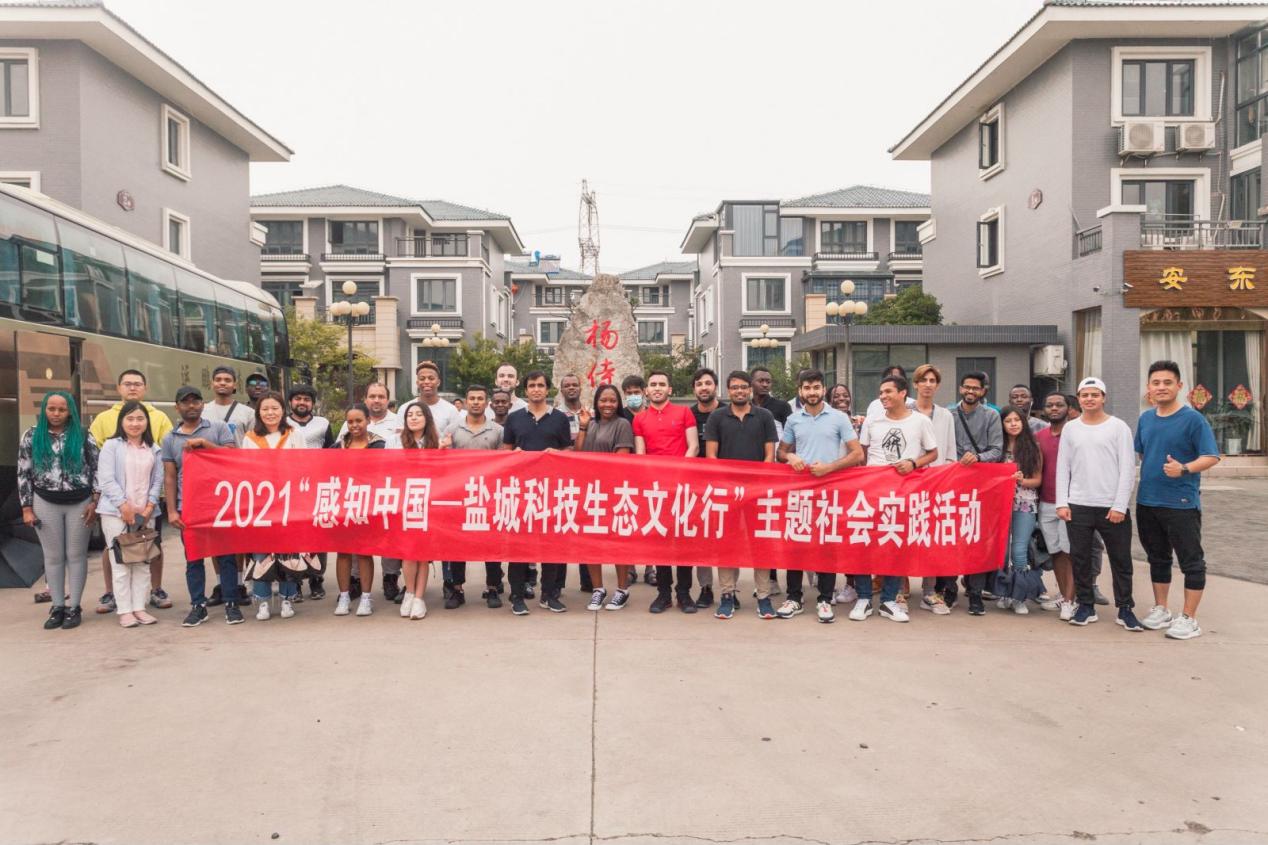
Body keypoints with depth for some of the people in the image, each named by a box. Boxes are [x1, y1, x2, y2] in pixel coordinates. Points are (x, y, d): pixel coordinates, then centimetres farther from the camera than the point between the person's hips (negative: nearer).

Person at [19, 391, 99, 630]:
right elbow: (23, 474, 3)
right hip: (46, 504, 1)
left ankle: (74, 608, 12)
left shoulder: (83, 436, 0)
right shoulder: (31, 436, 2)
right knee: (53, 557, 8)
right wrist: (26, 508, -2)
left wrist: (95, 502, -6)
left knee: (76, 555, 5)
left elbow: (96, 469, 1)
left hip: (80, 503, -1)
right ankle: (57, 607, 16)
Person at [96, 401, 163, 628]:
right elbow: (106, 480, -8)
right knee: (120, 563, -1)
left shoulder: (154, 449, 11)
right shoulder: (111, 446, 0)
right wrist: (124, 506, -15)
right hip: (116, 512, -4)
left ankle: (139, 608, 12)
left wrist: (150, 506, -6)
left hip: (144, 513, 4)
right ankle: (124, 611, 3)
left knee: (143, 563, 6)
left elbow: (158, 480, 7)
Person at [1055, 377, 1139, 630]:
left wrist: (1120, 505, -10)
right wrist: (1061, 502, 0)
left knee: (1121, 560, 4)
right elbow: (1062, 468, 8)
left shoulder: (1118, 427, 0)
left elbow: (1127, 469, -3)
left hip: (1112, 507, -2)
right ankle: (1085, 606, 19)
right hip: (1077, 506, 2)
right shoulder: (1070, 428, 8)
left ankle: (1125, 609, 16)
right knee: (1080, 559, 7)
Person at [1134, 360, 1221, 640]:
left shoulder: (1193, 419, -9)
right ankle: (1161, 609, 28)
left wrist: (1184, 469, -28)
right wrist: (1146, 479, 9)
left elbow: (1211, 457, -13)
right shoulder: (1145, 419, 8)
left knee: (1191, 561, 2)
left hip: (1182, 504, -6)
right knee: (1157, 558, 16)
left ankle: (1189, 618, 11)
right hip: (1147, 503, 6)